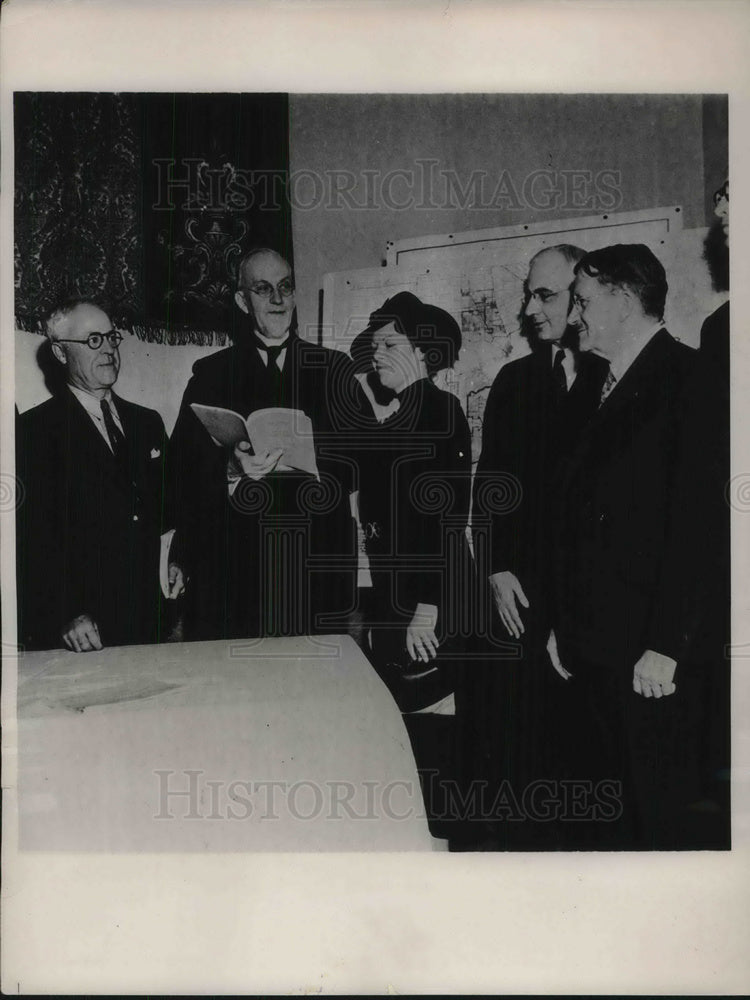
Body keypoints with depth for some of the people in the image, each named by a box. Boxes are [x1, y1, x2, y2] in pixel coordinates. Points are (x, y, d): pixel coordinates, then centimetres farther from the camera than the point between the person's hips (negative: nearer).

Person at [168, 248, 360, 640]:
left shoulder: (333, 368, 12)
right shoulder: (211, 373, 11)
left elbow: (355, 458, 2)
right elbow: (184, 470, 4)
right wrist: (232, 471, -16)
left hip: (317, 562, 1)